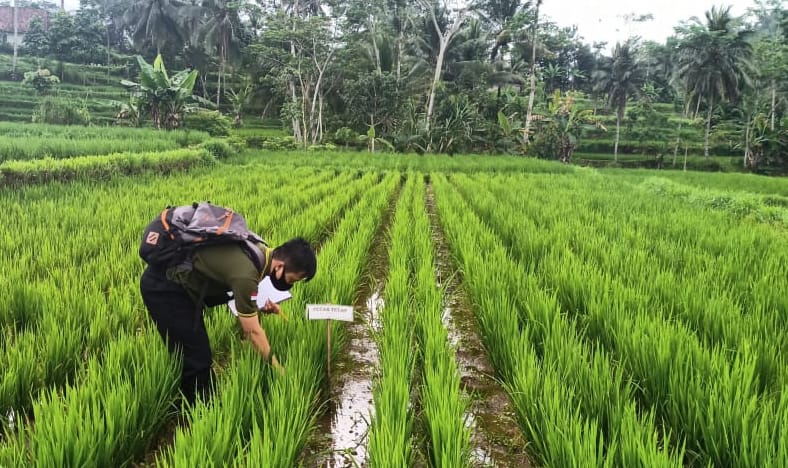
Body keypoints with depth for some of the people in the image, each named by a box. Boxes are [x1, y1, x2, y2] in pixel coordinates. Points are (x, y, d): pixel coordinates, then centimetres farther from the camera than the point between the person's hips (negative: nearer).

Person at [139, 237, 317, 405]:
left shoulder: (261, 251, -6)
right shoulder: (245, 275, -31)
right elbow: (253, 331, -21)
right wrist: (278, 369, -10)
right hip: (162, 288, -9)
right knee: (196, 358, -6)